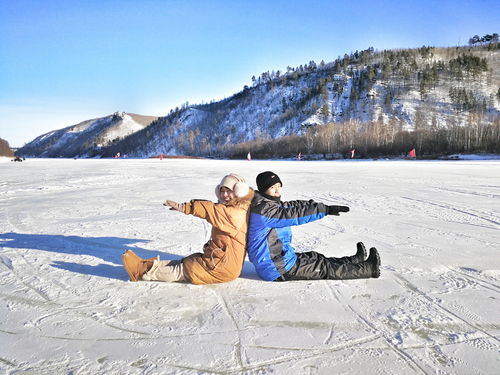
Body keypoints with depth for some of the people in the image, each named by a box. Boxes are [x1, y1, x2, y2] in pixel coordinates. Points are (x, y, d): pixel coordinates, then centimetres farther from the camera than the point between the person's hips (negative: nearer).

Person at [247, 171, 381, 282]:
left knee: (315, 258, 17)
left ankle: (354, 261, 32)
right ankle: (368, 269, 9)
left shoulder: (270, 205, 10)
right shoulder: (264, 210, -22)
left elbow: (292, 206, 12)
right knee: (323, 268, 0)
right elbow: (294, 214, -29)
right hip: (277, 268, -9)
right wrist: (325, 209, -29)